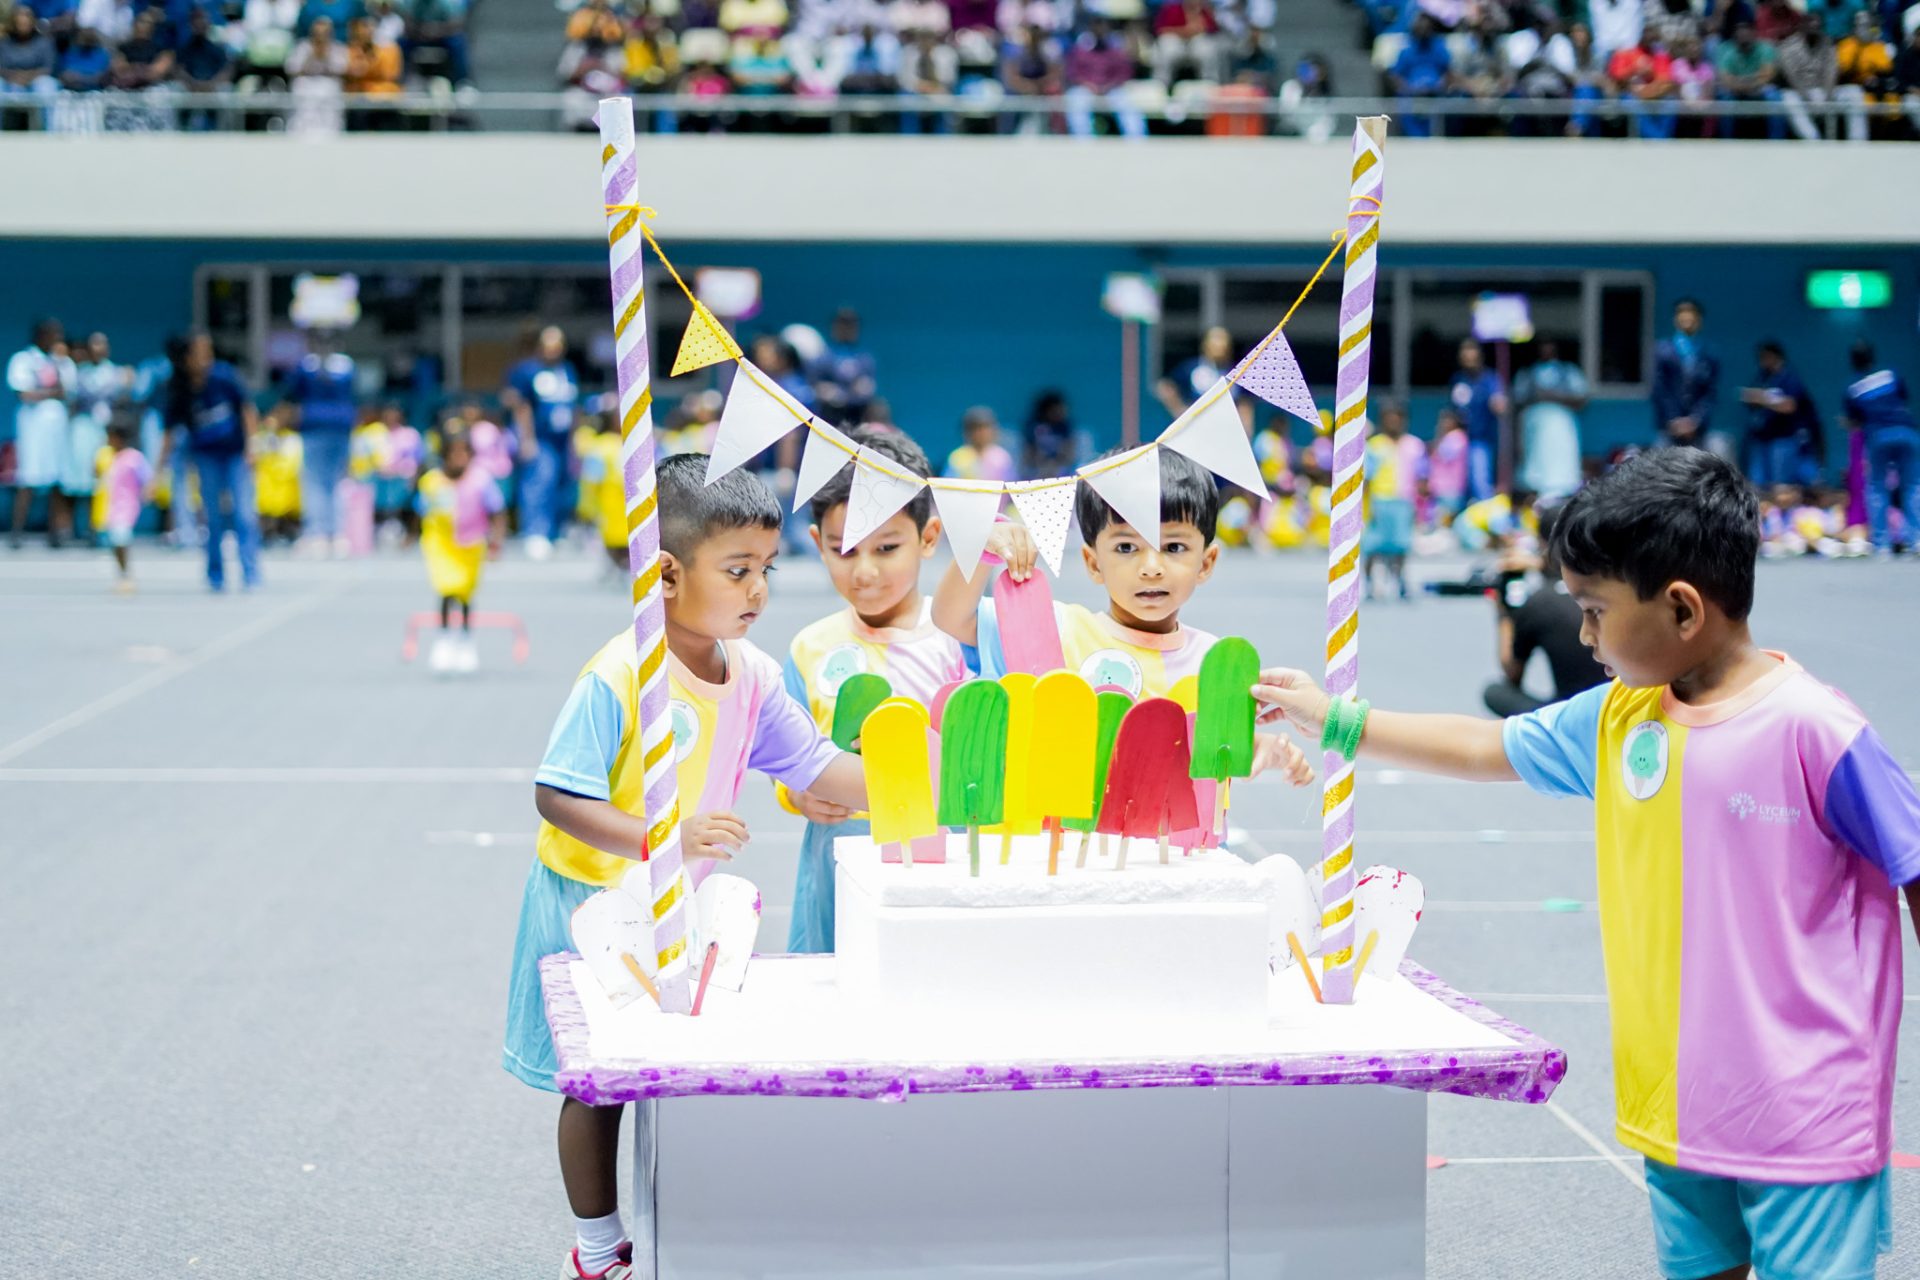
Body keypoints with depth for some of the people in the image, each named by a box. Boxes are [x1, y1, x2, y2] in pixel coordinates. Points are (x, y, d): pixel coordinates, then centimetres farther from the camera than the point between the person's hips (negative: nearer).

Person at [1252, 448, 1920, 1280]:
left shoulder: (1812, 730, -15)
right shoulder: (1617, 719, 4)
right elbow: (1488, 750, 18)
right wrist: (1333, 723, 19)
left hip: (1806, 1120, -6)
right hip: (1675, 1110, 7)